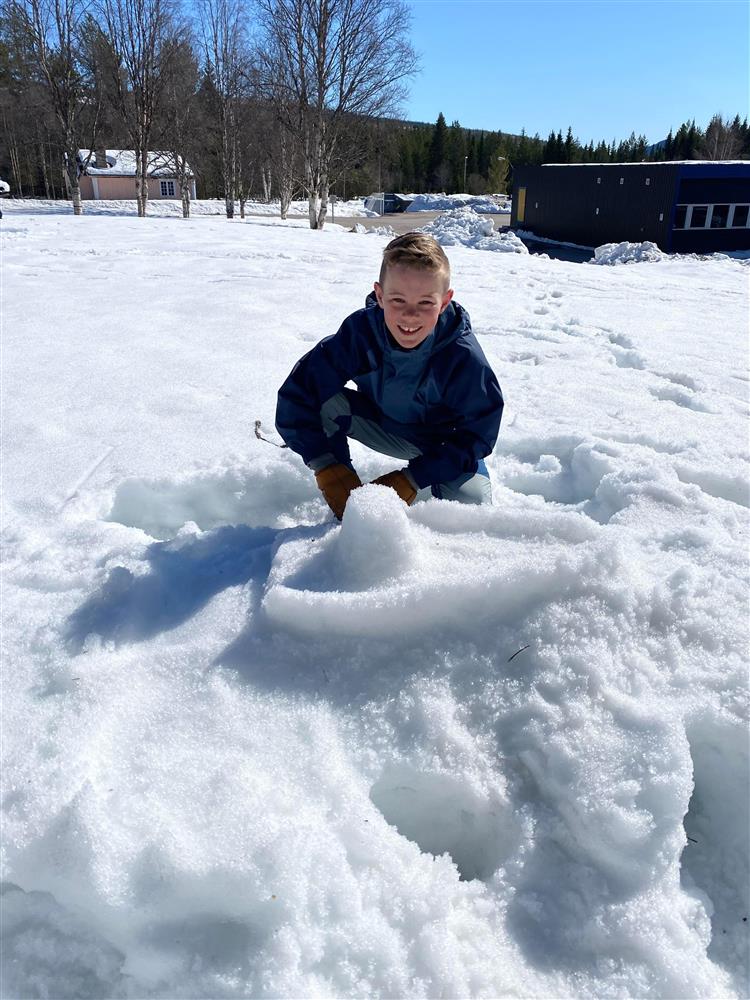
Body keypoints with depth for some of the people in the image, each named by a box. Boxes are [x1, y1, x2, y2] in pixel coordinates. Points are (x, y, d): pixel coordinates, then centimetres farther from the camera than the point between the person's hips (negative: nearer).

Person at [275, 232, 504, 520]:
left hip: (446, 443, -1)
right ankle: (345, 511, -10)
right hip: (383, 427, 2)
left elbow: (476, 435, -22)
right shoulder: (359, 331, -26)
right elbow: (296, 397, -24)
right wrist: (329, 468, -32)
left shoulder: (464, 356, -30)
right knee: (325, 401, -26)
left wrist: (410, 479, -30)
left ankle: (428, 488, 12)